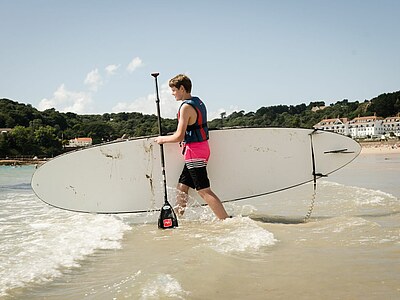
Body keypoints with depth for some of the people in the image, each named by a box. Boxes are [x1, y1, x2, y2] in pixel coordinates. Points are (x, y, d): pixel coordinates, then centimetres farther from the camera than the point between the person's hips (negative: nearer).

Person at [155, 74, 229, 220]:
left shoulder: (186, 106, -17)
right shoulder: (199, 102, 12)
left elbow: (179, 137, -20)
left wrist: (162, 139, -4)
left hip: (194, 151, -10)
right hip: (202, 147, 10)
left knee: (204, 191, -8)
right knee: (182, 186, 15)